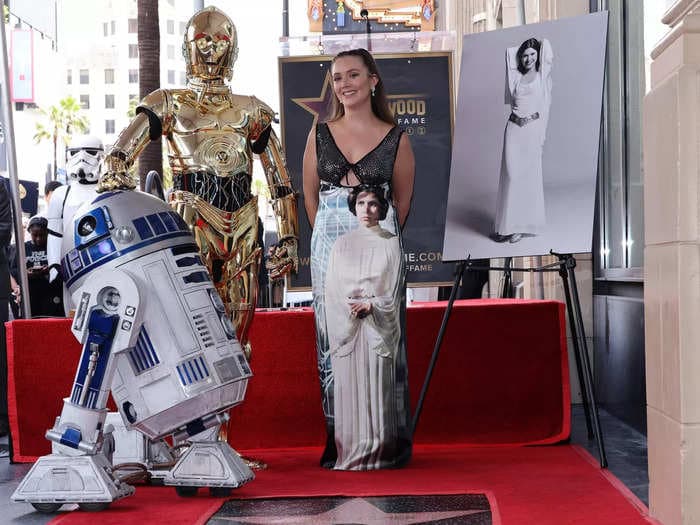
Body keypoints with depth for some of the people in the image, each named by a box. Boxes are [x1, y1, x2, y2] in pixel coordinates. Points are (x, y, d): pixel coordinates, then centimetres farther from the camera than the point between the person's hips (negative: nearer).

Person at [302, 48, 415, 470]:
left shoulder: (395, 138, 4)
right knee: (334, 341, 2)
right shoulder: (320, 134, 10)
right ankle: (341, 443, 8)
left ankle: (384, 444, 6)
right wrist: (332, 236, 13)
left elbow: (402, 201, 11)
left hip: (380, 247, -2)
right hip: (329, 249, 2)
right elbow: (310, 194, 15)